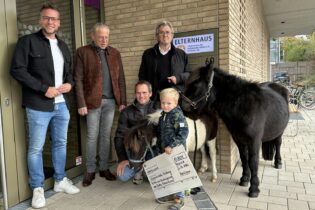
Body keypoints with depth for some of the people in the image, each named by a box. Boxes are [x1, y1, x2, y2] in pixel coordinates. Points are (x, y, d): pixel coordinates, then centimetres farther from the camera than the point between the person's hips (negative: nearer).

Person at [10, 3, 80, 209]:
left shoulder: (63, 45, 15)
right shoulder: (28, 41, -4)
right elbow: (17, 70, -11)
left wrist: (70, 83, -1)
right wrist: (44, 88, -17)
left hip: (62, 104, 6)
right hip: (39, 106, -5)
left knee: (61, 143, 14)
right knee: (36, 148, 5)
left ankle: (60, 180, 30)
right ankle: (37, 188, 21)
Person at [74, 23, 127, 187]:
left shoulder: (115, 53, 11)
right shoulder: (83, 52, -1)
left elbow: (121, 79, 10)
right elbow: (78, 80, -5)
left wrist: (122, 101, 4)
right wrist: (81, 104, -12)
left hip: (111, 101, 3)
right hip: (93, 101, -3)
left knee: (106, 136, 10)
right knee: (92, 136, 4)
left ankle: (104, 168, 22)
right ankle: (90, 170, 18)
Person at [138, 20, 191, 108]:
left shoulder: (181, 54, 12)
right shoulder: (148, 54, 10)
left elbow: (189, 74, 13)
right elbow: (142, 76, 10)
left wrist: (178, 78, -8)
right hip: (155, 99, 0)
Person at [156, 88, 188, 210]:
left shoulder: (178, 115, -18)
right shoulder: (163, 115, 9)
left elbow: (183, 133, -26)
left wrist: (172, 146, -28)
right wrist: (160, 146, 17)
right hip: (165, 150, 8)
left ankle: (179, 198, 18)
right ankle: (171, 193, 35)